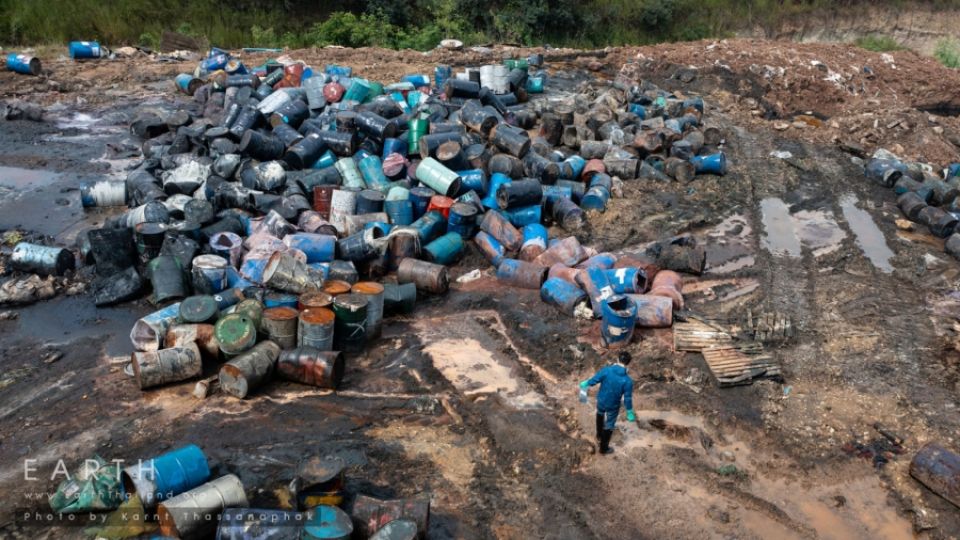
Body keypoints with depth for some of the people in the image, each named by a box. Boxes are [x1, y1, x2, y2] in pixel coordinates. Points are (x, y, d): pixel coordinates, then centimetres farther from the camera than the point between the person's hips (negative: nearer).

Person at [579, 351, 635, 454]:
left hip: (601, 401, 3)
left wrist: (585, 384, 11)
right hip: (613, 406, -3)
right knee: (609, 426, 20)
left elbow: (594, 379, -10)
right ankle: (604, 448, 37)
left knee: (600, 414, 35)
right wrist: (630, 412, -3)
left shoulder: (606, 370, -23)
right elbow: (627, 398, -19)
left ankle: (599, 435, 57)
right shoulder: (627, 380, -27)